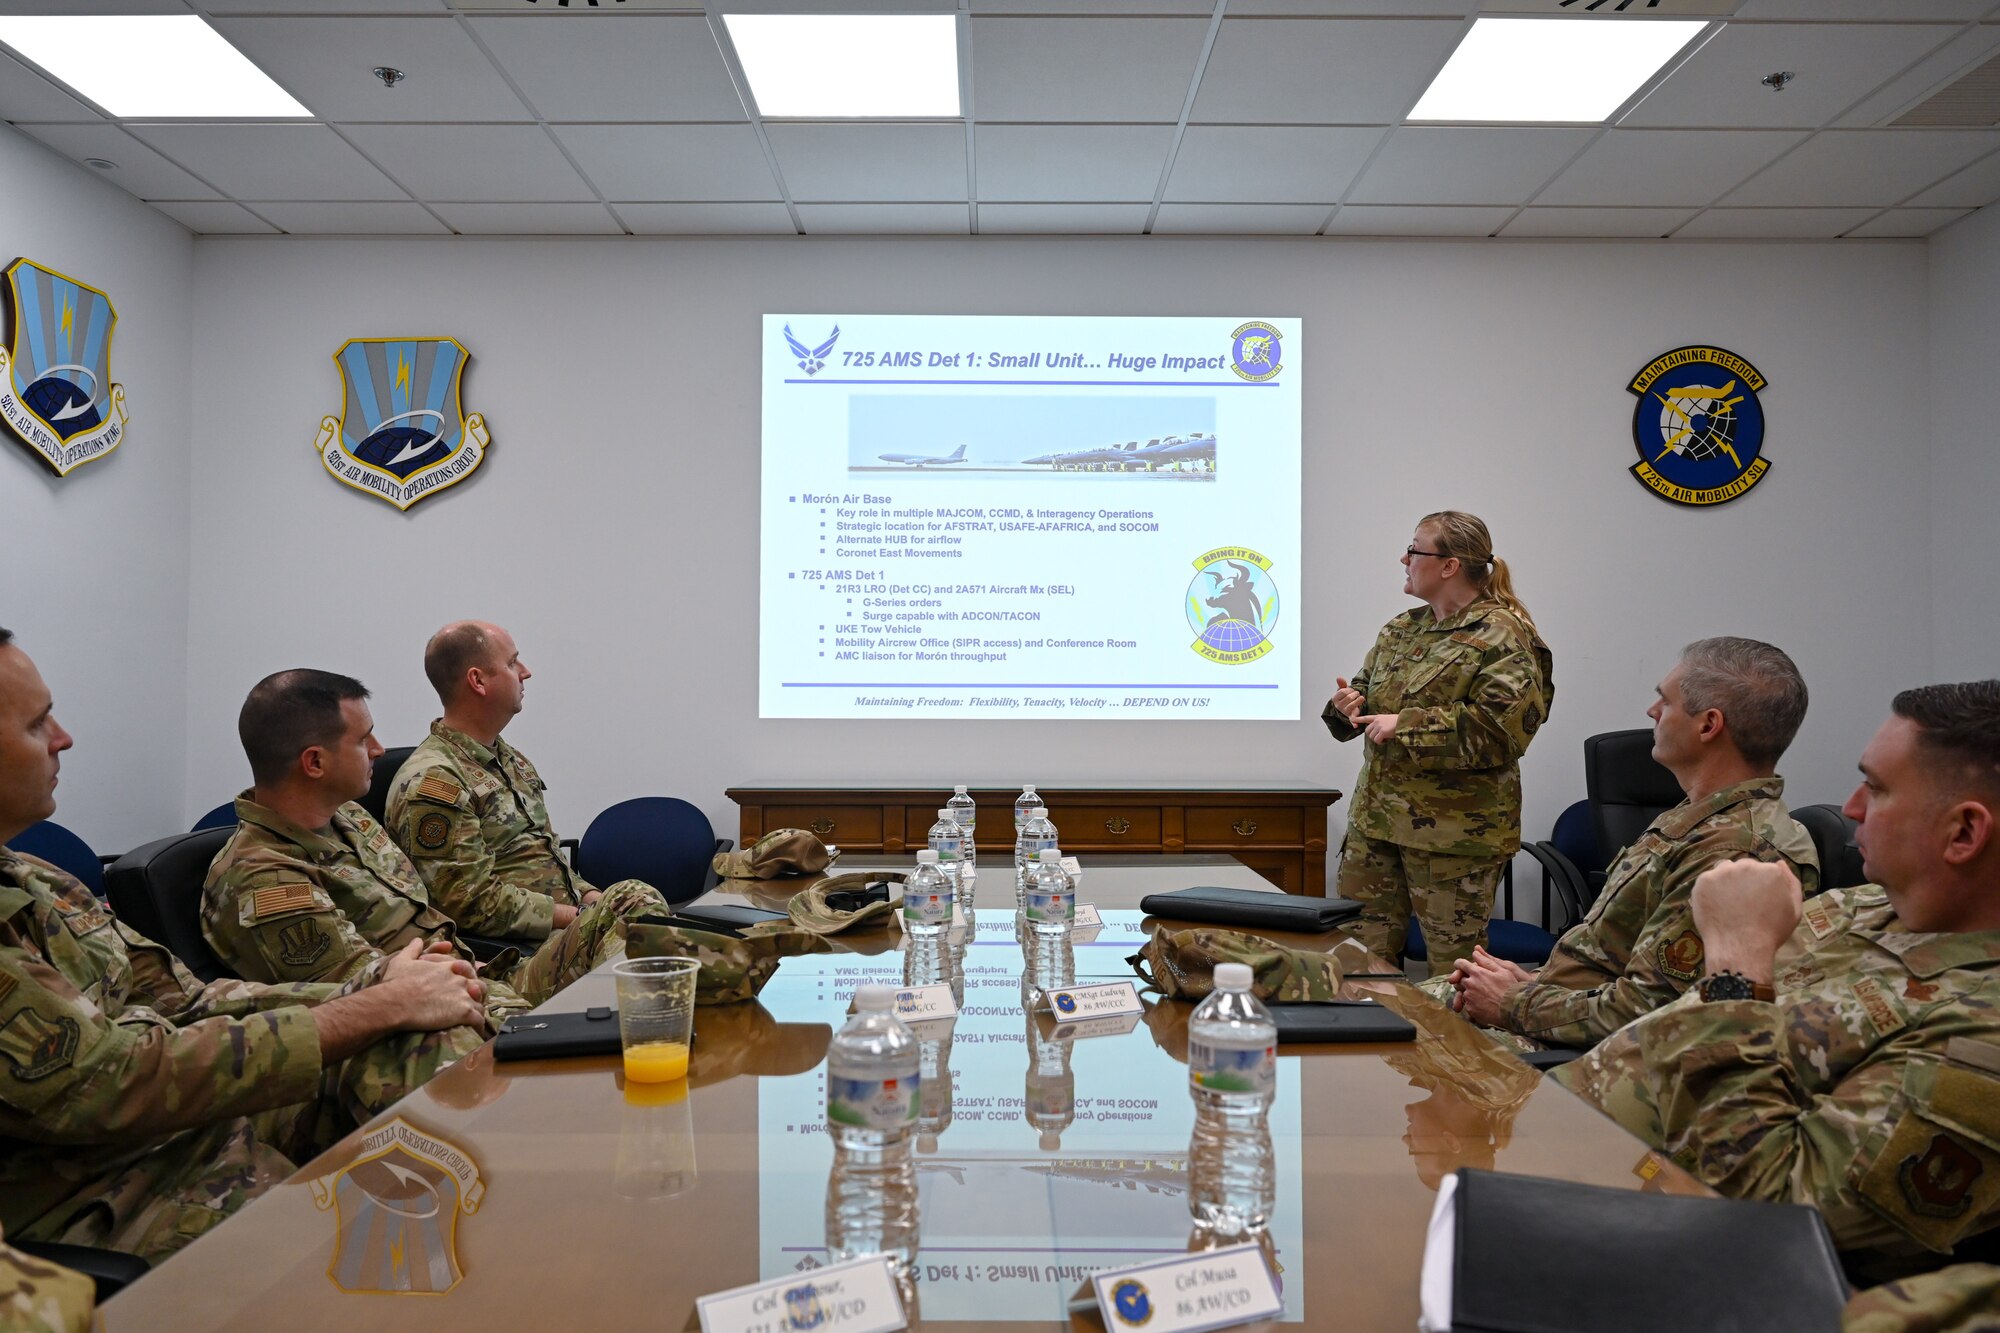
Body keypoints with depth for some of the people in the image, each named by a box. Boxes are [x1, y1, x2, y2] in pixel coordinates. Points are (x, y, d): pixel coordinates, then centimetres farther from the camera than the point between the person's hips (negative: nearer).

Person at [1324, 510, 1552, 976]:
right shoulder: (1401, 631, 14)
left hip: (1454, 830, -7)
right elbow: (1365, 693, 22)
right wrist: (1346, 706, -3)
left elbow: (1501, 728, -21)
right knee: (1363, 947, 11)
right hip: (1376, 817, 7)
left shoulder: (1501, 636, -10)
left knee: (1454, 961, 5)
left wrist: (1406, 726, -20)